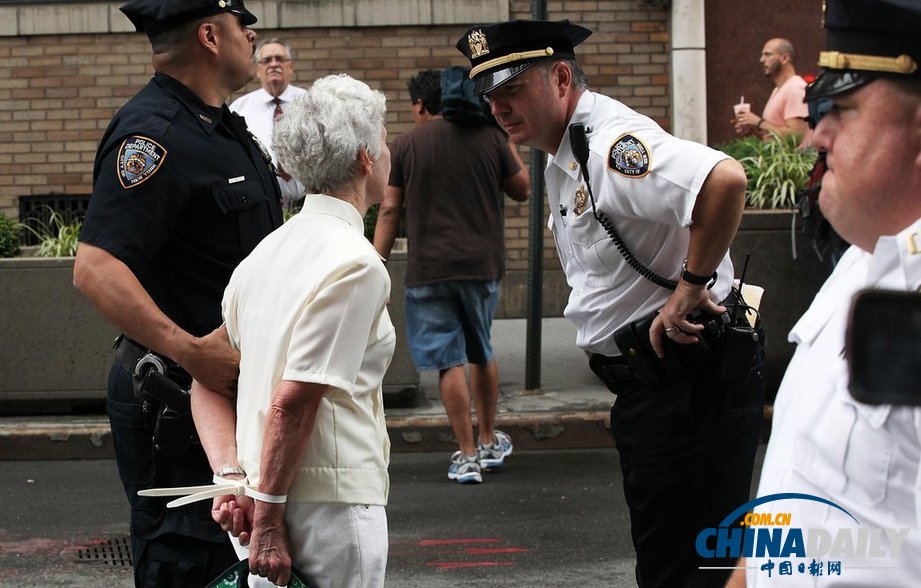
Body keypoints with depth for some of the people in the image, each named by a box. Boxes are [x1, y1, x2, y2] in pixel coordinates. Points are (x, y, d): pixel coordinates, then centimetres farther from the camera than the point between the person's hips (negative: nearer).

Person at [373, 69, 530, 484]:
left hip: (429, 268, -3)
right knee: (481, 354, 20)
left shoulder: (406, 145, 0)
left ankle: (467, 456, -1)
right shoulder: (489, 136, 3)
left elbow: (390, 210, -1)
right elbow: (522, 190, 13)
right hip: (482, 264, 3)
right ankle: (489, 443, 31)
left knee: (449, 361, -1)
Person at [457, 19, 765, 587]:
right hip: (644, 381, 11)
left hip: (689, 377, -11)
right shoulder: (563, 161, 14)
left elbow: (724, 179, -37)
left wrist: (693, 284, -27)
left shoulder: (613, 141, -21)